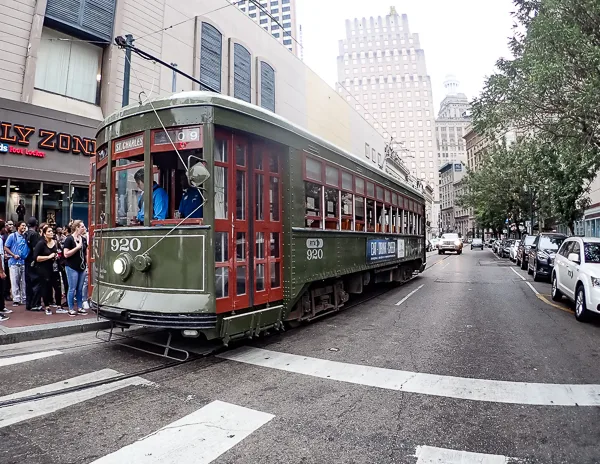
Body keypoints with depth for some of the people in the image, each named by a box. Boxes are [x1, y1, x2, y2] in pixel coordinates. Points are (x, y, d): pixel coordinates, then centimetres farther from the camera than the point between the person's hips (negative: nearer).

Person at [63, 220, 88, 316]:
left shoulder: (83, 239, 8)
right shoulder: (69, 239, -9)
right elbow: (66, 254, -15)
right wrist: (77, 247, -19)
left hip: (82, 267, 6)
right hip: (72, 268, -6)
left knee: (80, 289, 11)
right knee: (72, 289, 1)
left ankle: (80, 307, 19)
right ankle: (71, 309, 11)